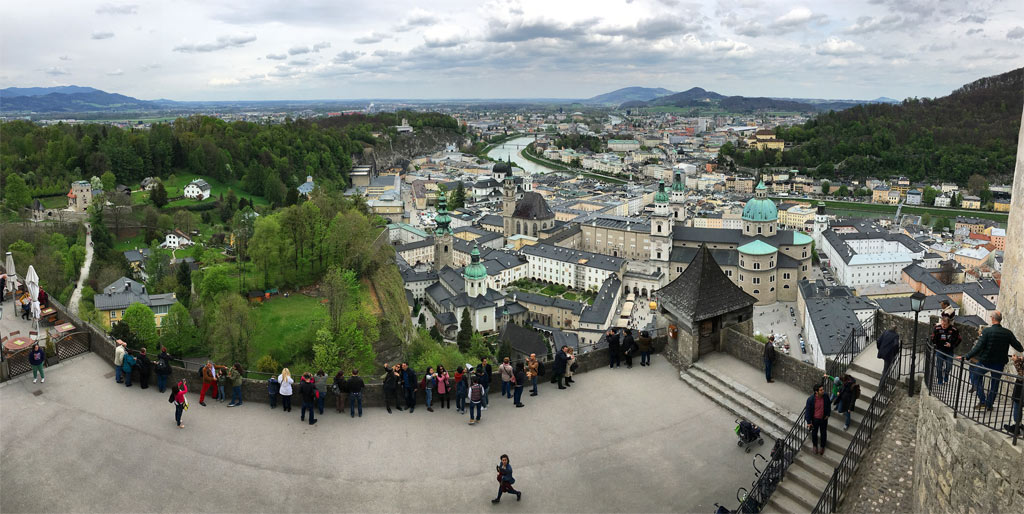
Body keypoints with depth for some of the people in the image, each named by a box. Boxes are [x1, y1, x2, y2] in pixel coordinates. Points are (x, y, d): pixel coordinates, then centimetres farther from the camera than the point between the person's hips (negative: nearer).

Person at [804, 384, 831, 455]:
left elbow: (829, 404, 2)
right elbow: (808, 410, -17)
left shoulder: (826, 396, -20)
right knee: (814, 433, 20)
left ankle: (822, 447, 45)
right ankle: (815, 446, 47)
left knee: (823, 433, 20)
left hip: (824, 419, 2)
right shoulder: (811, 399, -29)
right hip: (815, 419, -2)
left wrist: (828, 414, 2)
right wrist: (809, 422, -13)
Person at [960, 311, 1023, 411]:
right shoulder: (1008, 333, -6)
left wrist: (966, 357, -21)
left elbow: (978, 347, -23)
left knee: (976, 378, 15)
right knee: (995, 383, 17)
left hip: (985, 361, -3)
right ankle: (989, 404, 22)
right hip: (999, 363, 3)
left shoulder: (986, 331, -17)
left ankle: (982, 401, 4)